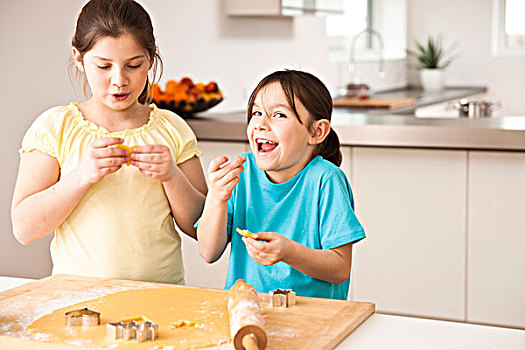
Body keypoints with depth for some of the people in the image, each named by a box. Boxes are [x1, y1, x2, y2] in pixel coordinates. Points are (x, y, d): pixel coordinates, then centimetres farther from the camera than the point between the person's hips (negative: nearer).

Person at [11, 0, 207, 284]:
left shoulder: (172, 129, 7)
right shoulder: (54, 127, 2)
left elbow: (199, 227, 6)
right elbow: (23, 228, -4)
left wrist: (172, 177, -11)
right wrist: (82, 176, -16)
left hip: (160, 294, 1)